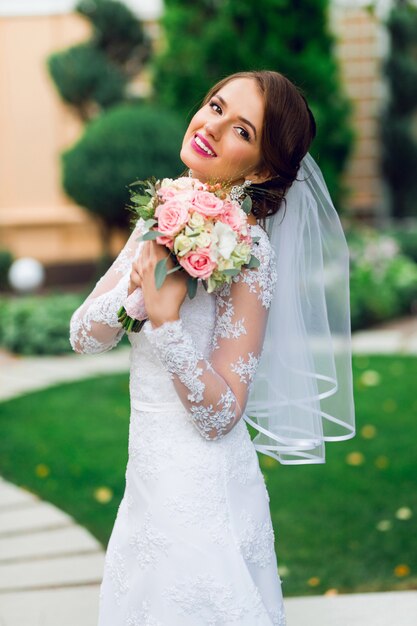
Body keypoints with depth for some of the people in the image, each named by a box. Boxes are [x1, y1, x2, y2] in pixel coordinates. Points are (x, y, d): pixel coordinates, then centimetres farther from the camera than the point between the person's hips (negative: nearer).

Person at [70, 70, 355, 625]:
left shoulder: (246, 251, -19)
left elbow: (221, 415, -20)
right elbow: (84, 336, -1)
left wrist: (166, 319, -29)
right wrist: (134, 284, -19)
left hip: (200, 490, -7)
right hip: (150, 475, 7)